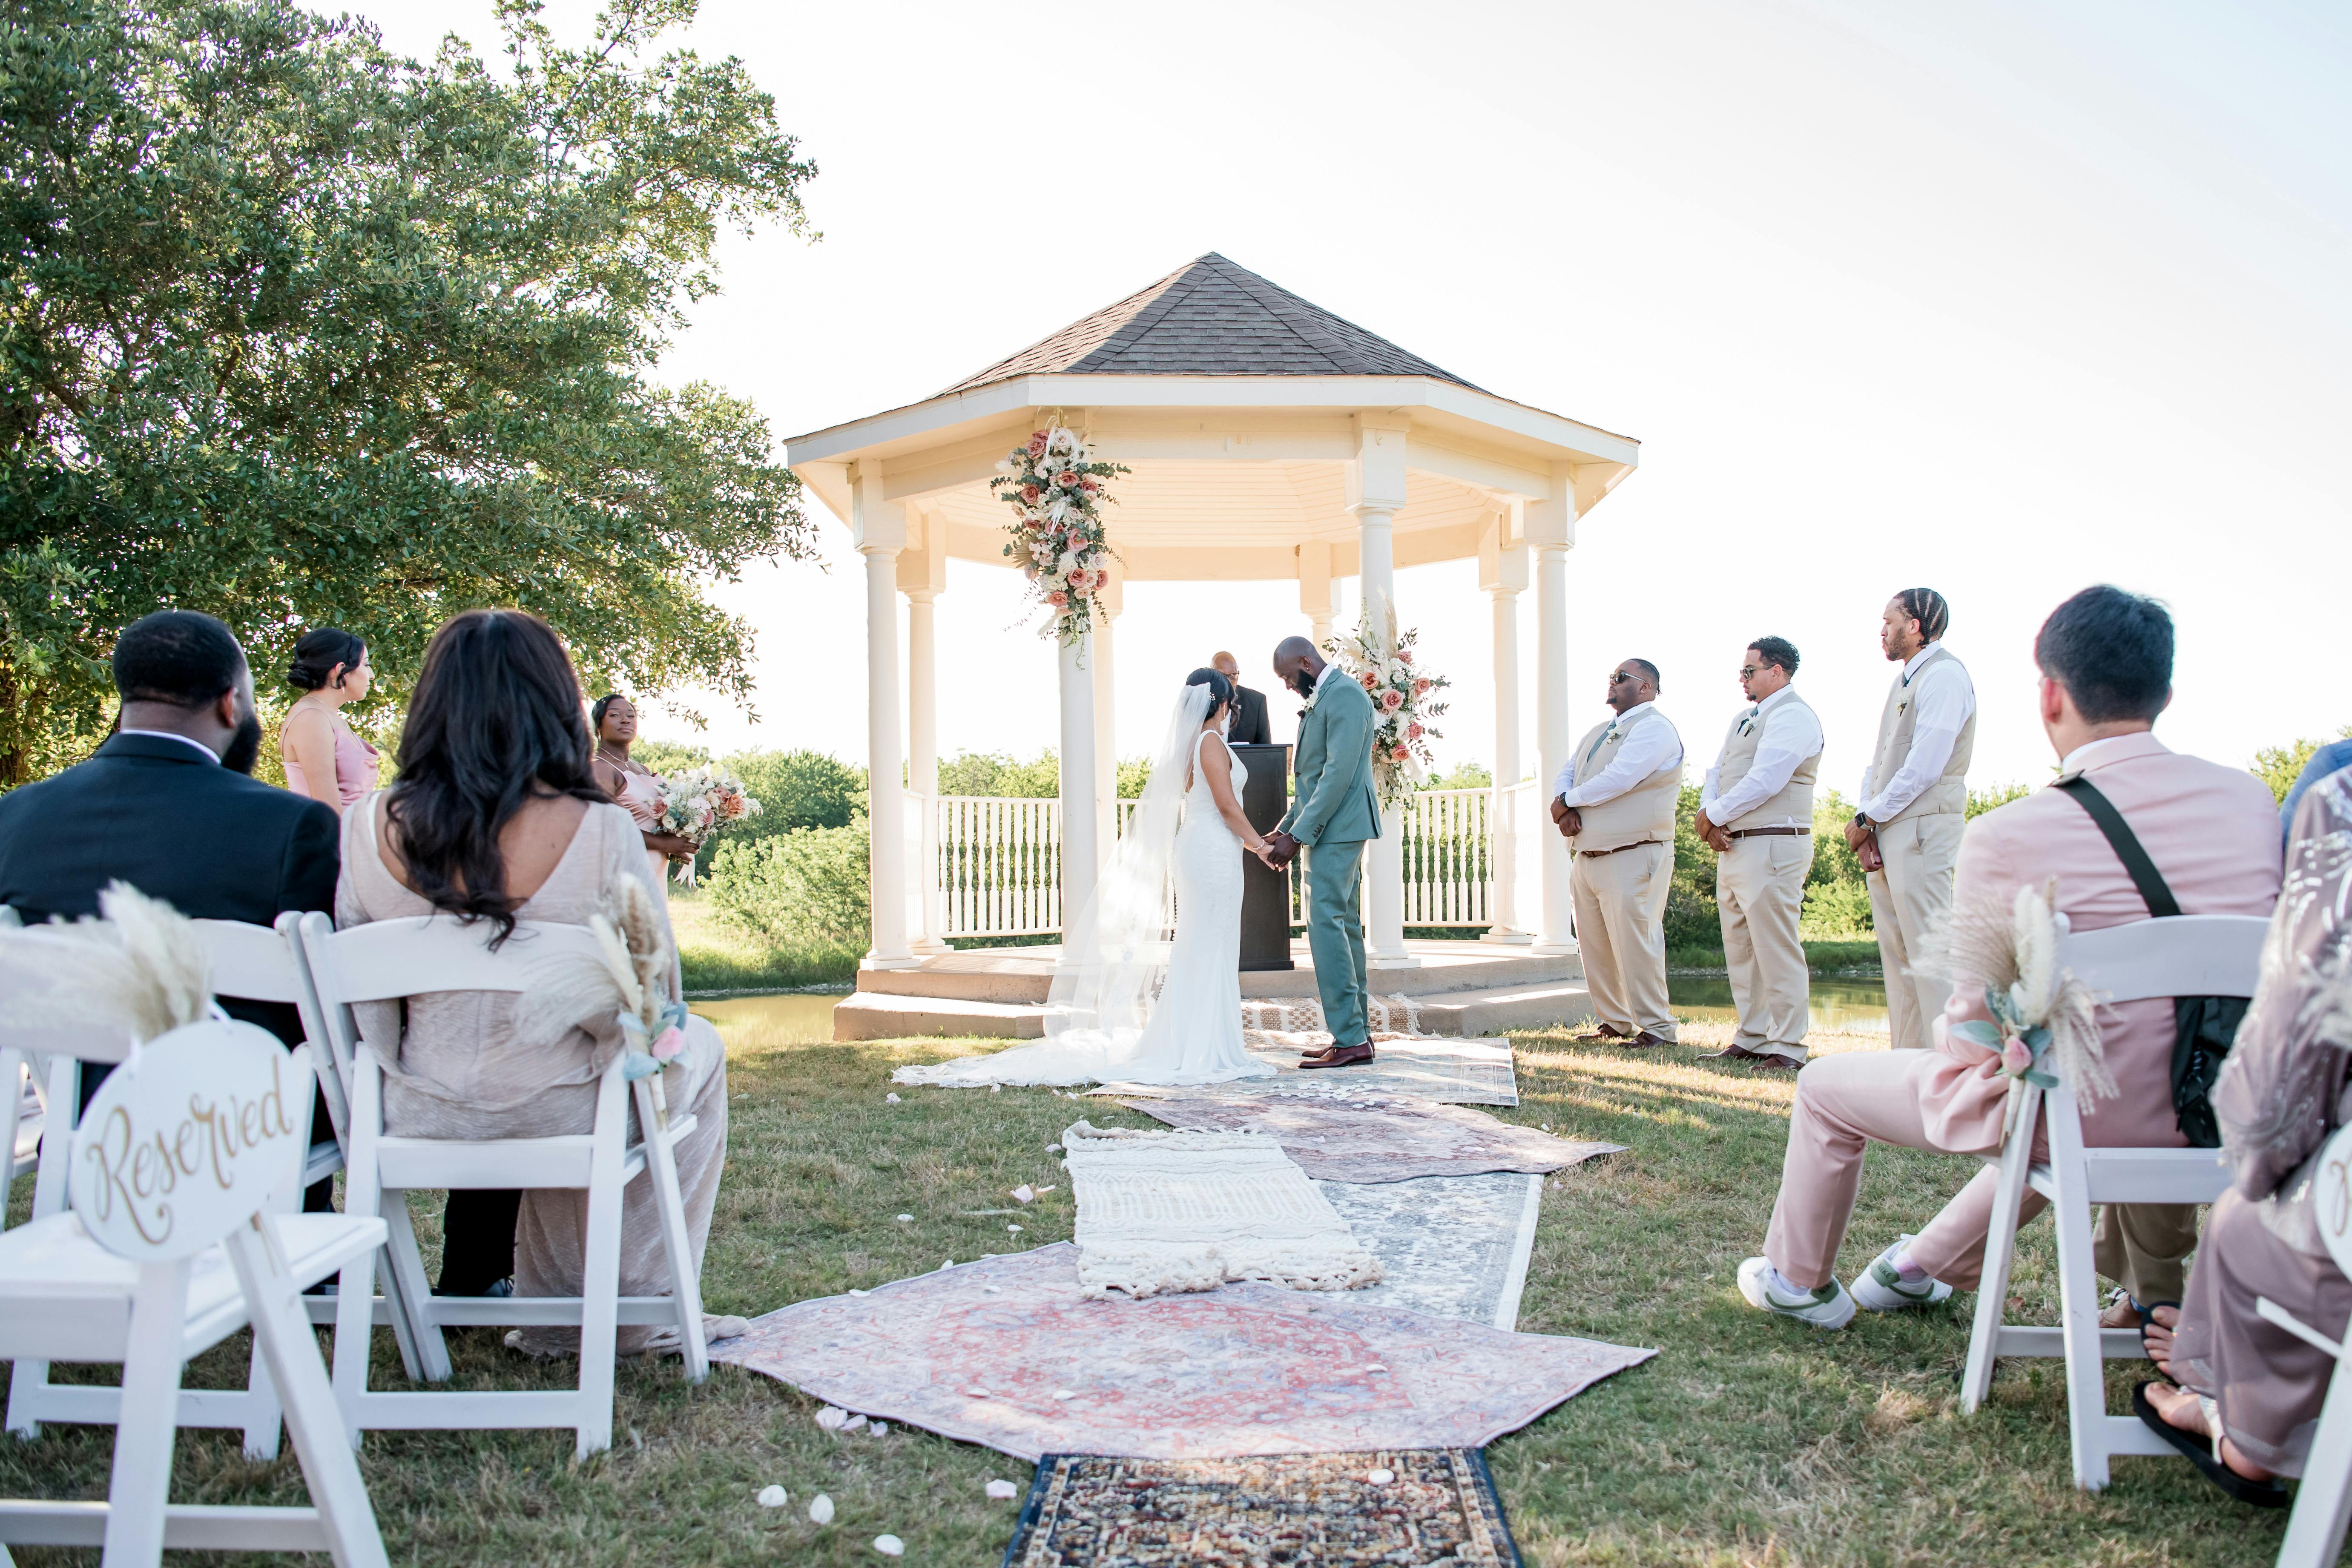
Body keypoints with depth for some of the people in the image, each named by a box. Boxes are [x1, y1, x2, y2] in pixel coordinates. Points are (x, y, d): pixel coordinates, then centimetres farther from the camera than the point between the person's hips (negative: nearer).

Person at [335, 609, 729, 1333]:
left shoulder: (368, 828, -11)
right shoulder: (600, 831, -21)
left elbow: (363, 1005, -1)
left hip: (419, 1118, 4)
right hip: (556, 1116, -4)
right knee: (698, 1047, 27)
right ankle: (639, 1302, 35)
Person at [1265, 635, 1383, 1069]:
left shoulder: (1344, 695, -13)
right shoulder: (1322, 699, 19)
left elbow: (1339, 773, -20)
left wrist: (1298, 836, -19)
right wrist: (1284, 829, 14)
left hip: (1338, 826, -11)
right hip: (1333, 831, 11)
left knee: (1327, 924, -13)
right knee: (1344, 927, 11)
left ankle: (1350, 1039, -11)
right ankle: (1358, 1032, 15)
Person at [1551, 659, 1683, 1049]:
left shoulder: (1654, 728, -8)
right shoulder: (1597, 732, 20)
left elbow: (1619, 778, -20)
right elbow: (1565, 775, 15)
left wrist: (1568, 800, -9)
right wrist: (1566, 810, -7)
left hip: (1633, 857, -8)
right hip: (1587, 856, 9)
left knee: (1634, 942, -9)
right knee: (1594, 945, 9)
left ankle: (1657, 1028, 1)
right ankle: (1614, 1022, 20)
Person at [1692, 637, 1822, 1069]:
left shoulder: (1792, 716, -9)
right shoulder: (1743, 721, 21)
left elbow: (1763, 781, -18)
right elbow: (1716, 775, 17)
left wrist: (1714, 816, -9)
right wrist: (1710, 817, -3)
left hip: (1772, 848, -10)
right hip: (1734, 848, 10)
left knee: (1777, 950, -8)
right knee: (1740, 950, 11)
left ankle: (1786, 1048, -4)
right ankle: (1751, 1039, 18)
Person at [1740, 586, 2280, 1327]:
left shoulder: (2006, 836, -22)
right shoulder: (2248, 797, -5)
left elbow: (1973, 1022, -11)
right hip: (2218, 1119, 6)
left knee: (1825, 1086, 17)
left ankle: (1799, 1283, 37)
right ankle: (1928, 1267, 52)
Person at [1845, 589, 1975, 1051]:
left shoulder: (1943, 675, -8)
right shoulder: (1904, 681, 20)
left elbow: (1924, 768, -16)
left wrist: (1869, 819, -9)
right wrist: (1866, 823, 4)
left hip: (1922, 829, -9)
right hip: (1886, 834, 9)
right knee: (1896, 955, 10)